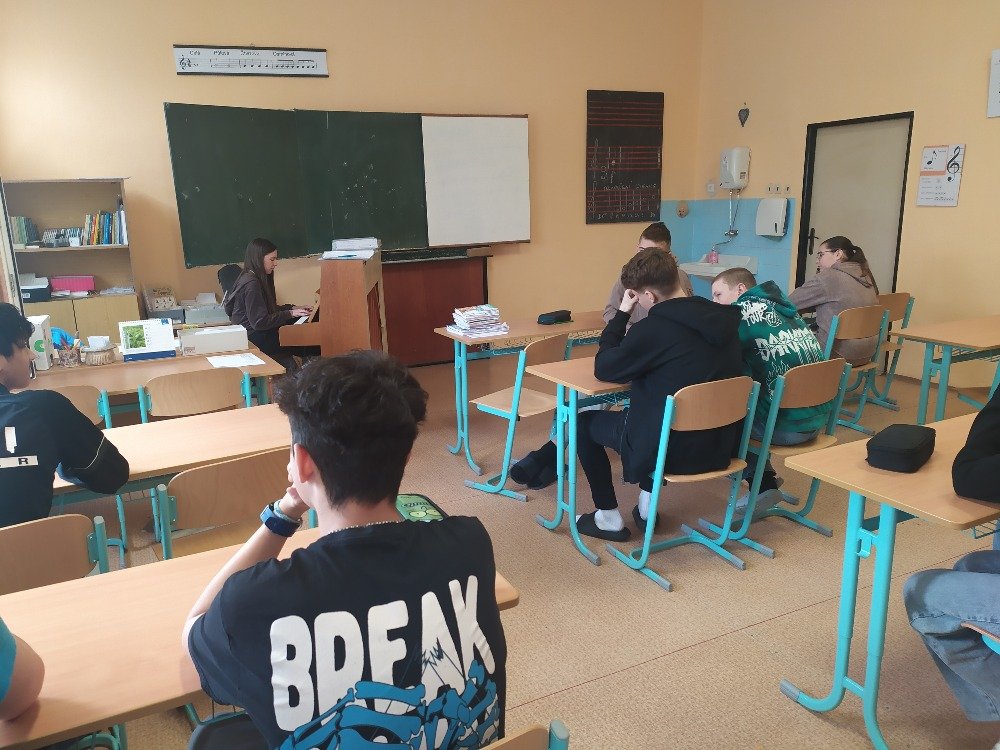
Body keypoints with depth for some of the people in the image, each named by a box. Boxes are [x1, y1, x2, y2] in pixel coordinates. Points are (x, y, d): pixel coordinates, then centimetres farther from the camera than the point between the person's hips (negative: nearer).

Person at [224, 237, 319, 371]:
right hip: (253, 339, -10)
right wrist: (290, 313, -17)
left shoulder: (258, 279, 12)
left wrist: (293, 308, 6)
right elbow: (259, 322, -21)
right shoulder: (251, 284, -18)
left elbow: (269, 309, 19)